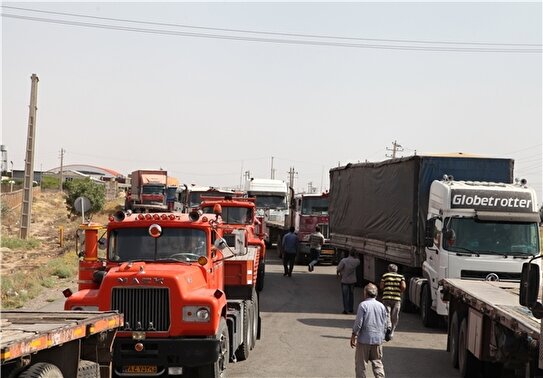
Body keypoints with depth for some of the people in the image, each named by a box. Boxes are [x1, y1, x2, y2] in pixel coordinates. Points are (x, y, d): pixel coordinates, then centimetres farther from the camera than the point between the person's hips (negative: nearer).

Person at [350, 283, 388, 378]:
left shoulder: (363, 305, -11)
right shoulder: (381, 306, 4)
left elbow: (358, 322, -13)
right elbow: (385, 324, 9)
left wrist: (353, 335, -4)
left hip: (364, 339, -4)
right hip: (378, 339, 4)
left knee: (360, 363, 7)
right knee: (377, 363, 10)